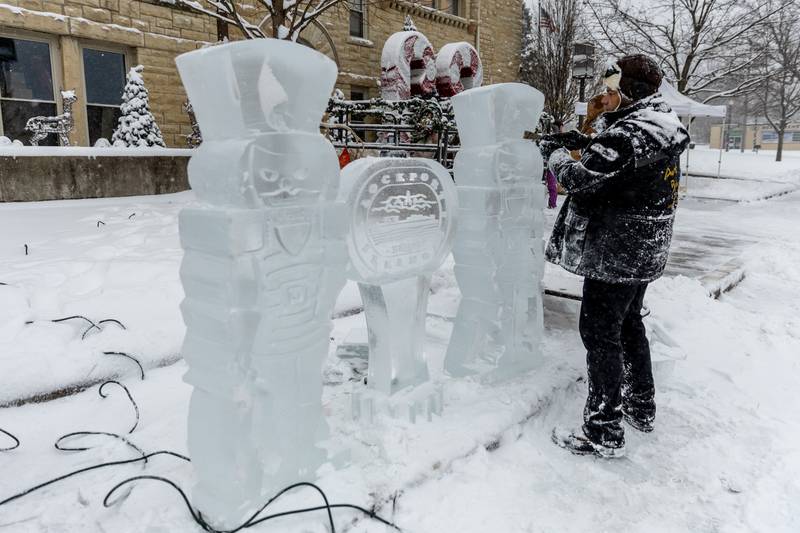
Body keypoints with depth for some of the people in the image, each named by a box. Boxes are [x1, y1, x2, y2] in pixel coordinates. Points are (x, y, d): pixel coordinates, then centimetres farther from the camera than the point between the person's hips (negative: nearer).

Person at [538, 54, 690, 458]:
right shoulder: (663, 127, 9)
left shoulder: (628, 134, -22)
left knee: (600, 333, -2)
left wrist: (554, 152, -2)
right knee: (628, 323, 22)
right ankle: (642, 406, 37)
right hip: (645, 252, 10)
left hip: (616, 254, -10)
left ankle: (604, 432, 7)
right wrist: (583, 142, 8)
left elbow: (581, 179, -20)